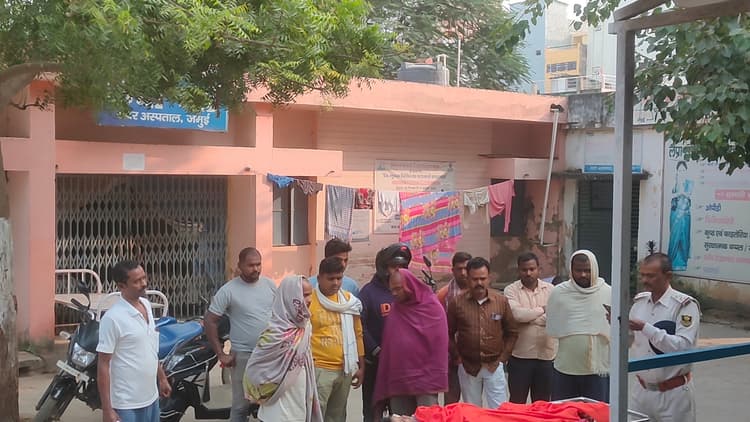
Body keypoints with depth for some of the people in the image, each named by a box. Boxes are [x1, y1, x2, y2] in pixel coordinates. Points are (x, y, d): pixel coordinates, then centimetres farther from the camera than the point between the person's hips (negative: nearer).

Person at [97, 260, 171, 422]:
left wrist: (162, 377, 21)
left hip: (151, 398, 8)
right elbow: (103, 365, -17)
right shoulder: (112, 318, -19)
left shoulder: (146, 305, 5)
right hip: (127, 406, -7)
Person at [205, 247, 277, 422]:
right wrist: (220, 354, -10)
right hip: (244, 355, -4)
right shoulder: (228, 290, -10)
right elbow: (210, 321, -8)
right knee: (241, 405, 2)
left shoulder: (269, 285, 3)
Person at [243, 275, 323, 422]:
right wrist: (263, 394, -3)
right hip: (282, 406, -7)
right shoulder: (278, 332, -23)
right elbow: (255, 366, -16)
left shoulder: (304, 325, 0)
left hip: (300, 401, 7)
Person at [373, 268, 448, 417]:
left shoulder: (432, 306, -2)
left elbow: (439, 346, -5)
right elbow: (387, 347, 11)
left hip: (424, 379, -4)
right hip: (398, 380, 4)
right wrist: (384, 382, 7)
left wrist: (434, 378, -10)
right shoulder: (394, 309, 11)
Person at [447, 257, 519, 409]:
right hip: (468, 367, 0)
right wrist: (457, 356, -2)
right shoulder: (456, 303, -5)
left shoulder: (501, 301, -1)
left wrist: (503, 357, 2)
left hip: (494, 366, 0)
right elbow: (448, 334, 3)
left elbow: (512, 332, 7)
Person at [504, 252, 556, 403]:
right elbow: (516, 313, -18)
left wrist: (527, 317, -11)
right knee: (517, 403, 5)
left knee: (542, 403, 12)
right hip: (520, 356, -2)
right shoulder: (511, 290, 0)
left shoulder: (550, 289, 6)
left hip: (546, 355, 2)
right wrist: (542, 310, -6)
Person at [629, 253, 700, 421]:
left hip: (673, 394, -5)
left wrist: (646, 328, -28)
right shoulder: (639, 301, 5)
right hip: (642, 389, 5)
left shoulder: (685, 305, -12)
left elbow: (684, 347, -24)